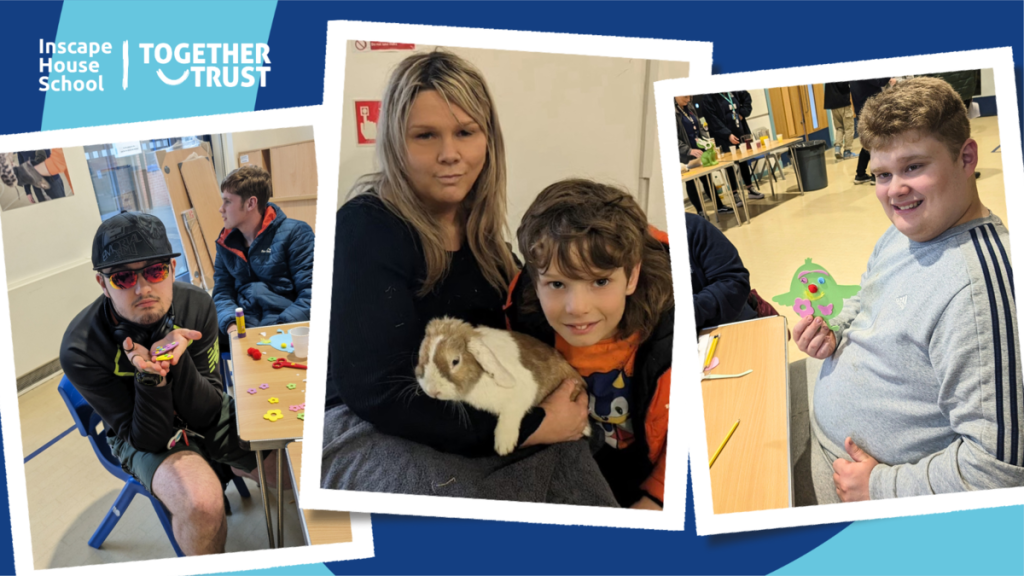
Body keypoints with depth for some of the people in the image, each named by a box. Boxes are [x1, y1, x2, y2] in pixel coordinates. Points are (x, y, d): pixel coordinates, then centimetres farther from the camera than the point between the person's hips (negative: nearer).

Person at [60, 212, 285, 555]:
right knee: (202, 502, -34)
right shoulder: (81, 350, -26)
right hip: (144, 437, -4)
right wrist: (151, 378, -39)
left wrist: (176, 360, -36)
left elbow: (207, 416, -18)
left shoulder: (196, 305, -18)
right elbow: (149, 438, -21)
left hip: (207, 420, 4)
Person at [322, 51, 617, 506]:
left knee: (568, 456, -19)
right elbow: (377, 391, -21)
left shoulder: (481, 230, 4)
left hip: (480, 421, 6)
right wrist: (532, 427, -21)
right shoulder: (366, 228, -15)